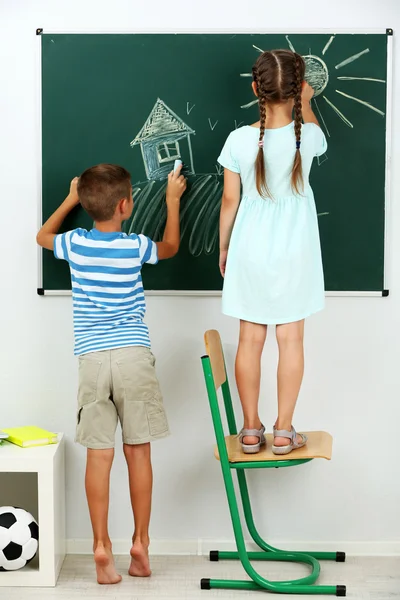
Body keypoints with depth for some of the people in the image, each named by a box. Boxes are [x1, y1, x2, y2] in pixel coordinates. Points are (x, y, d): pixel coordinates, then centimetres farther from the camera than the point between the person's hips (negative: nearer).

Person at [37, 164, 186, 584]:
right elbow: (171, 247, 23)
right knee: (138, 452, 7)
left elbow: (42, 237, 28)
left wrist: (70, 199, 37)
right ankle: (140, 543, 14)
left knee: (99, 455, 3)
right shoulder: (135, 247, -1)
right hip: (133, 355, -1)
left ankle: (101, 546, 4)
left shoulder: (74, 245, 3)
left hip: (92, 359, 1)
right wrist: (173, 200, 33)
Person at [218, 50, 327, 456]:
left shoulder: (240, 140, -13)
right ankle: (283, 431, 15)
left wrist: (223, 246, 10)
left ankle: (251, 429, 18)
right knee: (291, 338, 8)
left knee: (250, 339, 9)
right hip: (294, 250, 0)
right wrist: (305, 105, 31)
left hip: (251, 248, 0)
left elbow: (230, 200, -4)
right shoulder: (308, 135, -12)